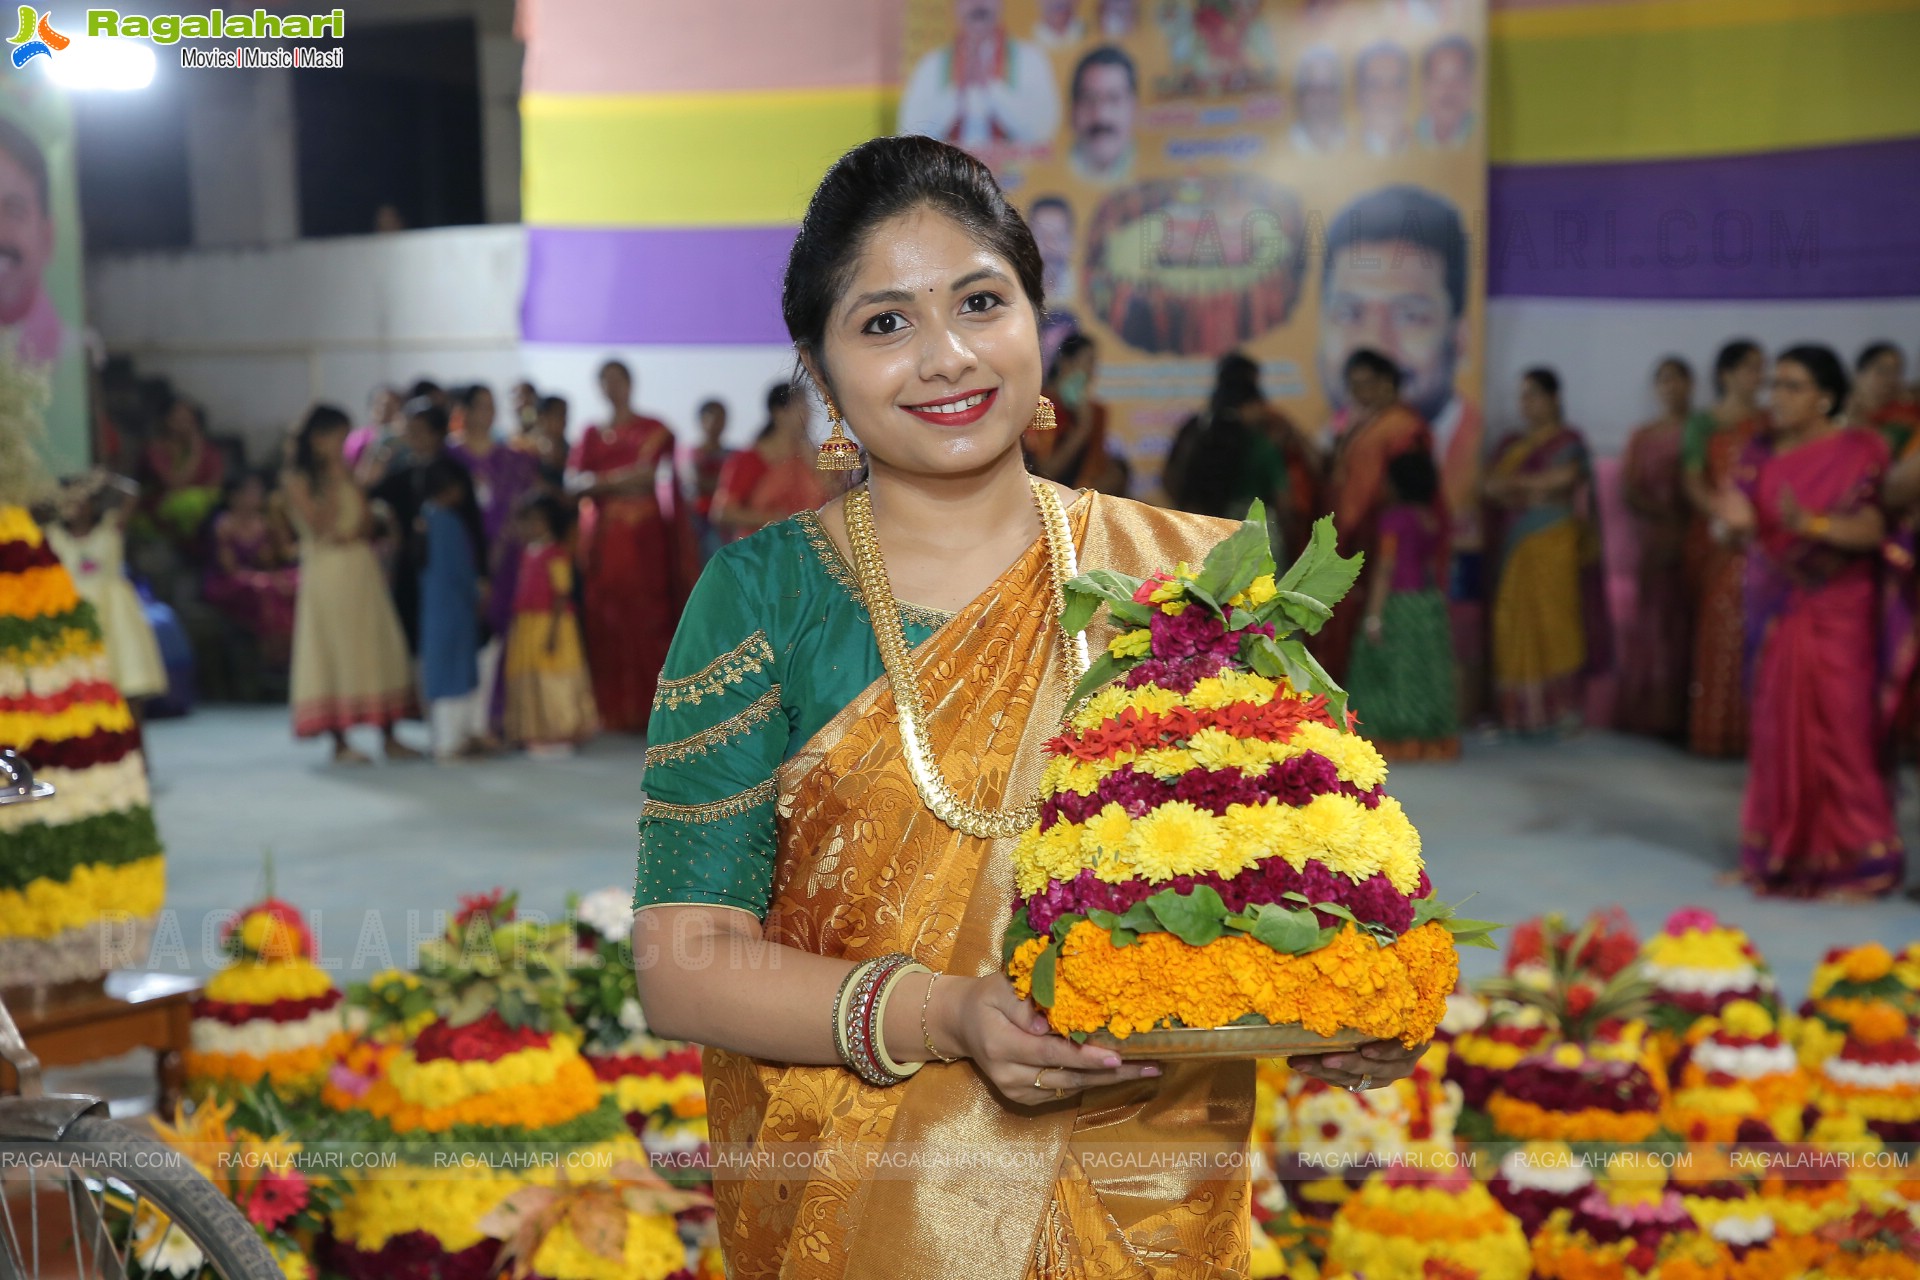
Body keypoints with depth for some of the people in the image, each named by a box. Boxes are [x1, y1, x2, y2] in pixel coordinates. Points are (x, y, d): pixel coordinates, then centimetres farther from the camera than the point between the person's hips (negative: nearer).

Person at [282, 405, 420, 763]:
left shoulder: (347, 474, 13)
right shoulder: (298, 479, -3)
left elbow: (368, 519, 10)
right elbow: (318, 524, -14)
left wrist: (355, 532, -10)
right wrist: (335, 483, -13)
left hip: (362, 568, 5)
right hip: (325, 569, -5)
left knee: (379, 646, 2)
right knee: (333, 650, -2)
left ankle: (389, 736, 6)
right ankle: (340, 741, 4)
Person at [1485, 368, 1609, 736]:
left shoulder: (1568, 442, 4)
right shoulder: (1510, 444, 19)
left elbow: (1561, 479, -13)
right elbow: (1492, 488, 7)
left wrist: (1512, 482, -7)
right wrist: (1530, 494, -11)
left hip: (1553, 549, -5)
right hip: (1514, 549, 5)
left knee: (1553, 621, -9)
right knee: (1513, 624, -1)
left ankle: (1564, 709, -7)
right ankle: (1518, 710, 0)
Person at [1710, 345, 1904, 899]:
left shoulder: (1857, 452, -5)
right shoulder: (1761, 454, 8)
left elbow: (1872, 530, -14)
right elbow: (1753, 530, 6)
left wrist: (1809, 523, -30)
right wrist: (1741, 521, -18)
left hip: (1836, 617, -4)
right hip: (1777, 612, 4)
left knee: (1840, 728, -5)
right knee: (1779, 727, 5)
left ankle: (1855, 855, 3)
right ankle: (1783, 849, 14)